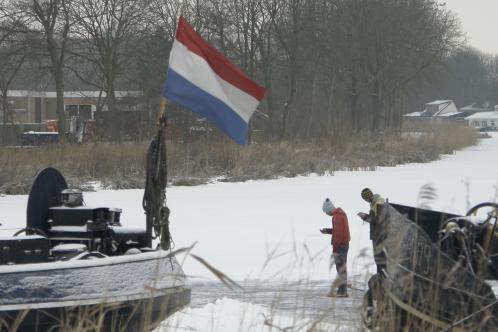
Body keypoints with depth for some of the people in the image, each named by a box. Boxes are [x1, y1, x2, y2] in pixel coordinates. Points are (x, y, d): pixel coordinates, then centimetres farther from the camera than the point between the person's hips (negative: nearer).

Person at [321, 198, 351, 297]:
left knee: (340, 268, -8)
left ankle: (342, 291, -8)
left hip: (340, 245, -10)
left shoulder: (336, 217, -18)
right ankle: (343, 291, 18)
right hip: (345, 243, 10)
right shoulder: (341, 213, 13)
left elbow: (338, 233, -22)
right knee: (342, 268, 14)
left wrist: (335, 249, -19)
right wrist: (327, 231, 14)